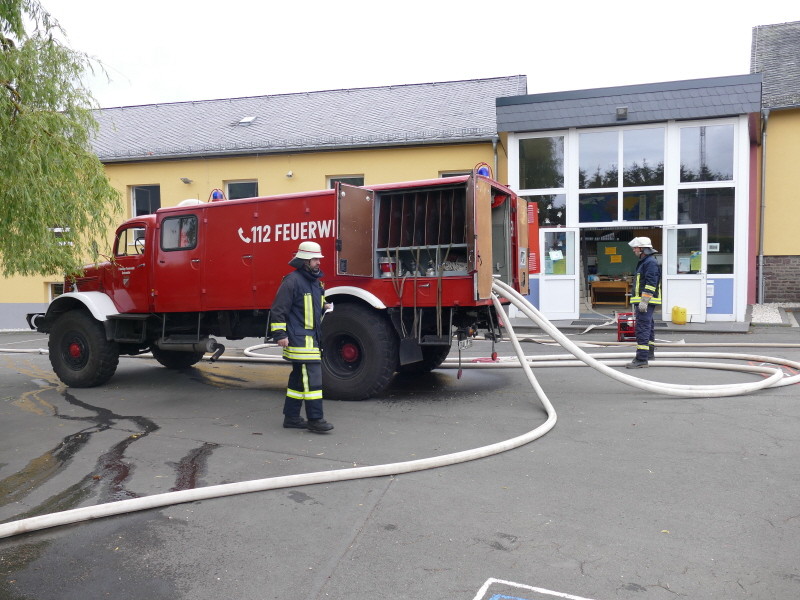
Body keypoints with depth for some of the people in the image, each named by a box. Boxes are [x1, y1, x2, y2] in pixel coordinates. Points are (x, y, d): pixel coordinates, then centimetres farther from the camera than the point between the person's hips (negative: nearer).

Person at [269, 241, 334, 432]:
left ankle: (291, 417, 21)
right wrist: (280, 334, -17)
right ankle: (315, 419, -7)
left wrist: (323, 308, 7)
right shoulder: (292, 281, -12)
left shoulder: (315, 281, 17)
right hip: (299, 339, -10)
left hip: (311, 337, 10)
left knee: (299, 378, 13)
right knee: (312, 377, -11)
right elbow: (279, 309, -13)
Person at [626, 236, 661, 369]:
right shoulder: (644, 262, 20)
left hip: (646, 302, -11)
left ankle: (641, 359, -17)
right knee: (648, 327, 20)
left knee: (642, 328, -15)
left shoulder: (651, 263, -15)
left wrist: (644, 301, -25)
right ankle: (649, 353, 33)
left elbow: (650, 284, -22)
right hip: (643, 302, 11)